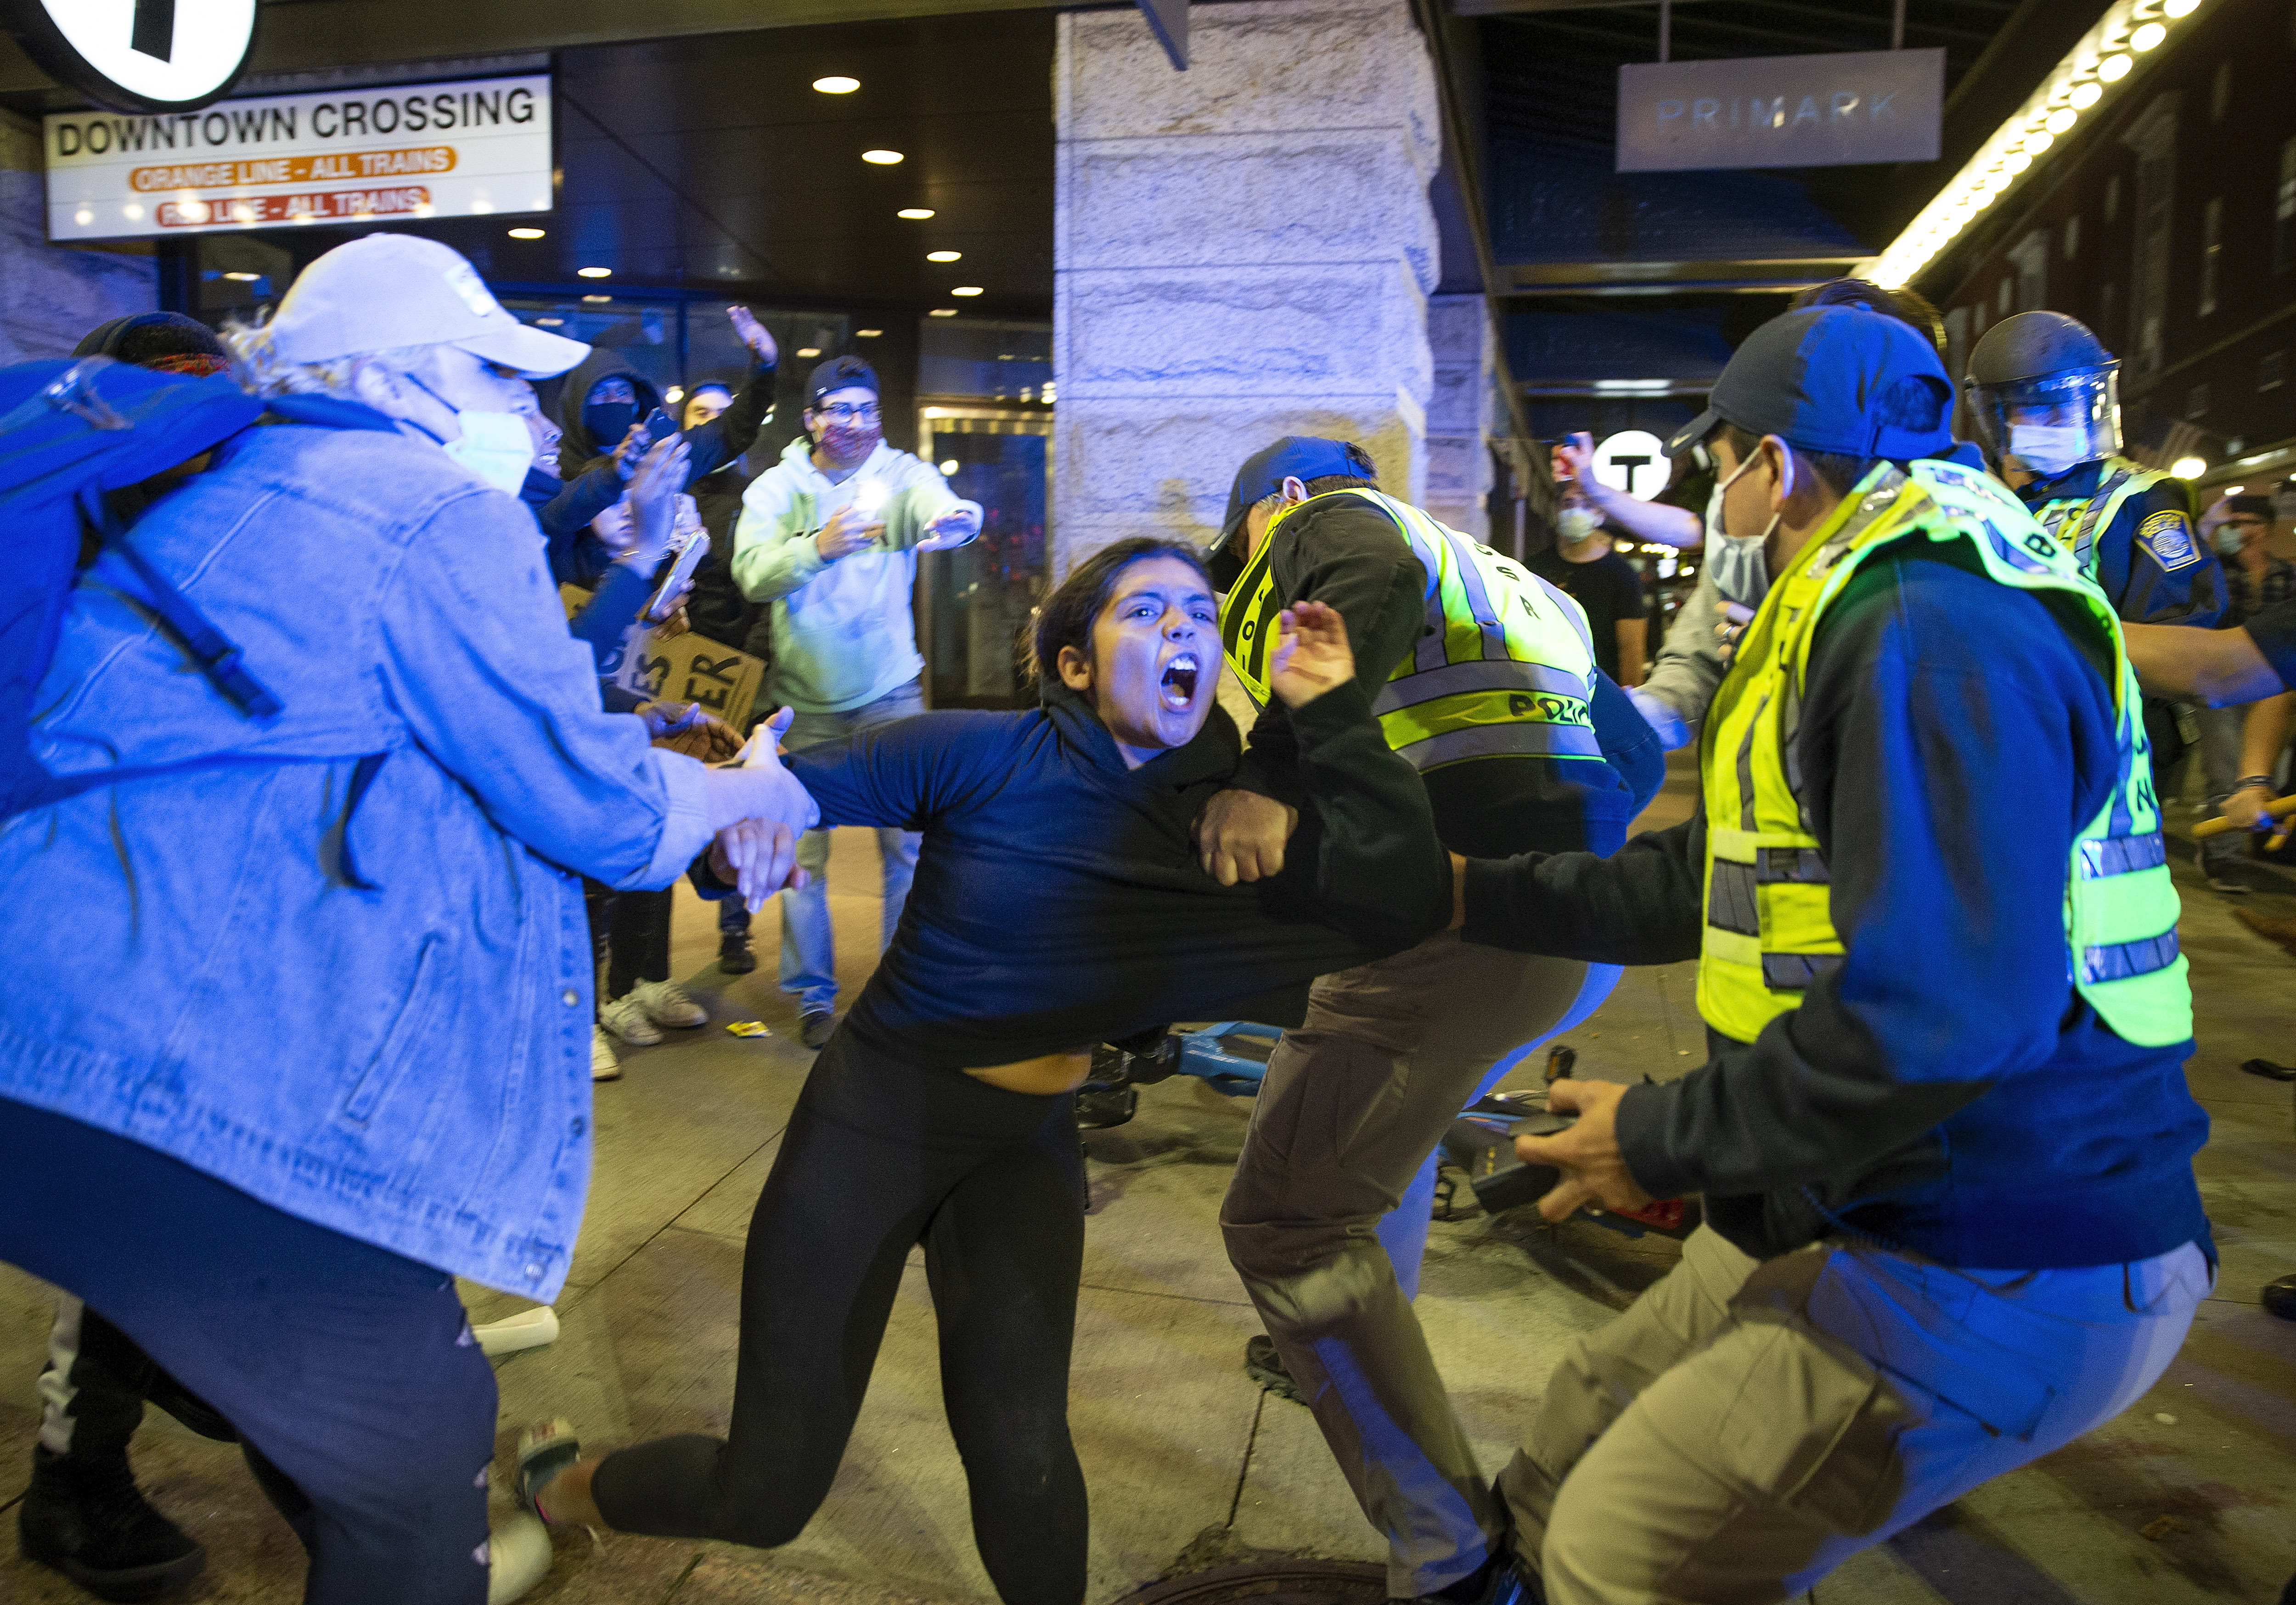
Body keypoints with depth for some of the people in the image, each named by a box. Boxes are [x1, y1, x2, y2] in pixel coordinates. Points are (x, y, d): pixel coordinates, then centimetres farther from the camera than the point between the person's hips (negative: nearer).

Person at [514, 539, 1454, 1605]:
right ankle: (566, 1486, 38)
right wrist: (743, 829, -35)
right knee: (770, 1494, 5)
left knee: (1022, 1458, -7)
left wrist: (1333, 714, -24)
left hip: (1027, 1152, 3)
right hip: (875, 1116, -3)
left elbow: (1403, 904, -22)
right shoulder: (988, 755, -17)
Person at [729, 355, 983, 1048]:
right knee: (801, 849, 6)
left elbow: (933, 500, -26)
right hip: (805, 698, 0)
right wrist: (819, 546, -34)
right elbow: (751, 573, -16)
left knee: (910, 843, 2)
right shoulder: (775, 488, -1)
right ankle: (812, 994, 21)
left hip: (891, 691, 0)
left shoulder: (902, 473, -2)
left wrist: (955, 518, -51)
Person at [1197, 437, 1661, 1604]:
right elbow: (1633, 754, 25)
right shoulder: (1500, 582, 30)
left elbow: (1369, 589, -18)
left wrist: (1268, 776, -26)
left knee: (1287, 1223, -3)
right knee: (1386, 1110, 32)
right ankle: (1349, 1349, 52)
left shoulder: (1325, 520, 8)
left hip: (1455, 918, -9)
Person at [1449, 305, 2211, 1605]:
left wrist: (1663, 1140, -18)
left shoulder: (1933, 630, -22)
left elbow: (1934, 1016, -31)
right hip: (1859, 1217, 10)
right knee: (1564, 1482, 15)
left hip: (2004, 1274, -10)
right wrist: (1470, 890, 16)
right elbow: (1708, 880, 18)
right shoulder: (1852, 618, 14)